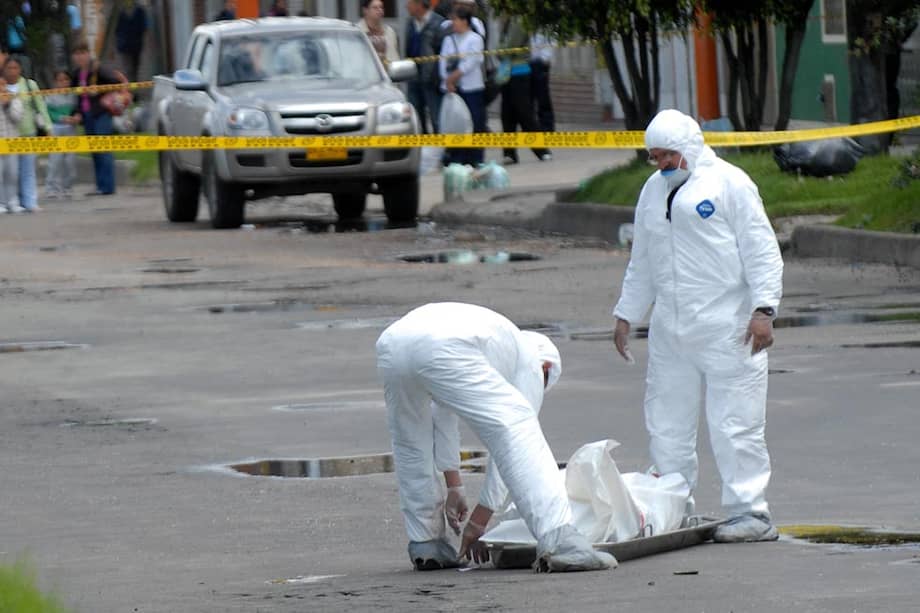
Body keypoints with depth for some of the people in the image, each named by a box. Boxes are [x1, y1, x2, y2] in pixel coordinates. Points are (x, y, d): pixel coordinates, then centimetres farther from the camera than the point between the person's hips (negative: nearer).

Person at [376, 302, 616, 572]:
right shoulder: (531, 364, 27)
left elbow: (443, 415, 47)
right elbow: (511, 443, 22)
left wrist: (453, 487, 49)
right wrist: (479, 520, 25)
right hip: (443, 349, -7)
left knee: (411, 443, 31)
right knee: (519, 432, -4)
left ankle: (425, 545, 34)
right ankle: (558, 542, -16)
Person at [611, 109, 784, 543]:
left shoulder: (728, 183, -2)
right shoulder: (653, 191, 18)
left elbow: (761, 250, -5)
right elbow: (641, 262, 27)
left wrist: (763, 309, -13)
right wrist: (626, 315, 23)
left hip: (726, 329, -7)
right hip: (670, 333, 7)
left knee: (735, 425, -7)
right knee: (666, 425, 6)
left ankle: (750, 513, -2)